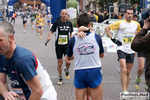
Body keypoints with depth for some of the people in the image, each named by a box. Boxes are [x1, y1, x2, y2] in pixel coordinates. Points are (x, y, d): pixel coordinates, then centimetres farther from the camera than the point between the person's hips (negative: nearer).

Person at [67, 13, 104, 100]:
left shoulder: (73, 40, -2)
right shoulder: (97, 37, -3)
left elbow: (69, 58, 14)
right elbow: (102, 55, 13)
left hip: (79, 73, 1)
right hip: (95, 72, -1)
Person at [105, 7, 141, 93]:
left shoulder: (136, 24, 6)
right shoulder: (120, 23, -7)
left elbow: (139, 31, 27)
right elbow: (107, 28, -3)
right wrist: (113, 39, -8)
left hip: (131, 51, 4)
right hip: (122, 49, -4)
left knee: (128, 72, 10)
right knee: (124, 70, -17)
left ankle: (126, 90, 22)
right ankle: (124, 91, -17)